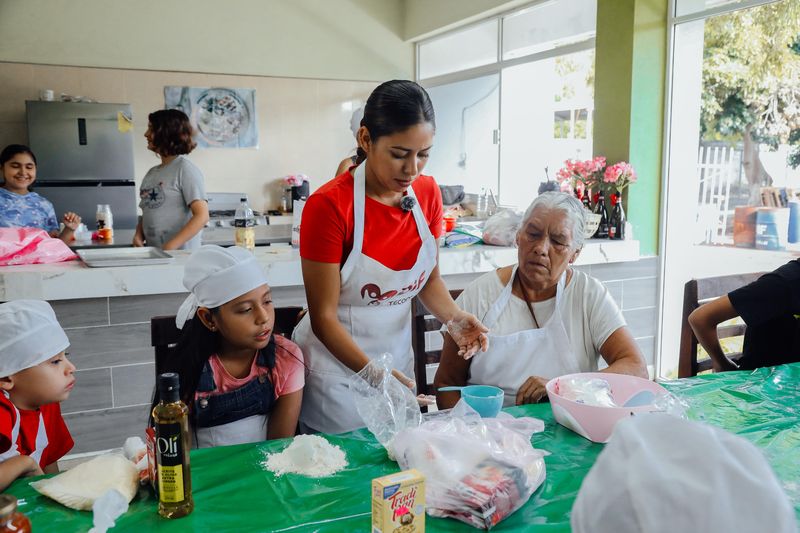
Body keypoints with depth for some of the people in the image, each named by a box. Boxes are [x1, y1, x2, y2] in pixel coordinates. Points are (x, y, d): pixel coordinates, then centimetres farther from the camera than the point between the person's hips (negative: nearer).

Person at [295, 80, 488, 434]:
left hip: (398, 355, 5)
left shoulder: (427, 192, -4)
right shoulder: (329, 205, -21)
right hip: (337, 357, -5)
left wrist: (454, 318, -12)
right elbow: (323, 317, -18)